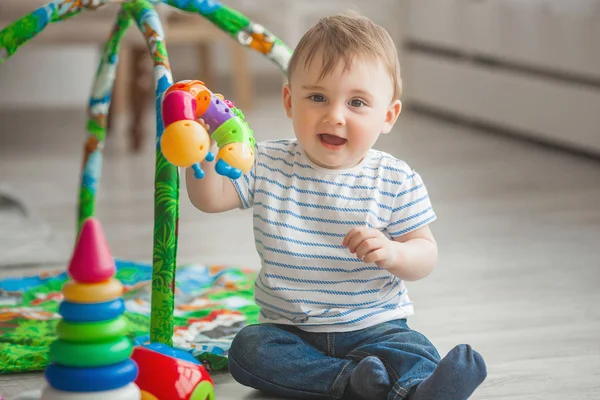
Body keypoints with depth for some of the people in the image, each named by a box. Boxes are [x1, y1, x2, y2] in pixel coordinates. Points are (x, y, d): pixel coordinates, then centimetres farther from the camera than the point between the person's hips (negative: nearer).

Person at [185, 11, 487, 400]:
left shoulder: (397, 182, -6)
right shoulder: (268, 165, -1)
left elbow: (425, 254, -4)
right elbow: (210, 197, -5)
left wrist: (393, 254, -26)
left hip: (373, 327, -1)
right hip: (288, 329, 2)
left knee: (416, 356, -28)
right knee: (248, 349, -27)